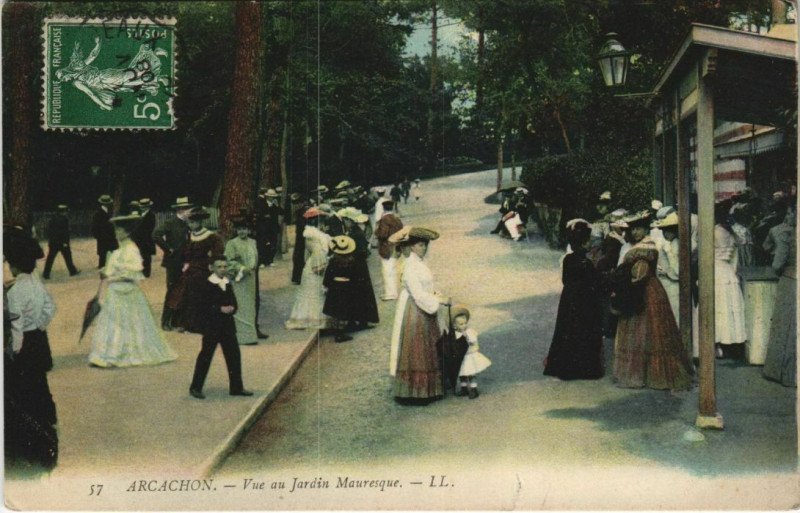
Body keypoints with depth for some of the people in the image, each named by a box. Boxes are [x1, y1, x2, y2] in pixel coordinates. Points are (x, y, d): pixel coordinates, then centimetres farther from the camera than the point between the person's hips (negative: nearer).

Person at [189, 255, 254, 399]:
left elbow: (234, 302, 11)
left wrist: (231, 309, -11)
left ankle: (236, 387, 17)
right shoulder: (207, 285, -11)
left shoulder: (227, 284, 11)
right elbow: (203, 307, -17)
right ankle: (195, 388, 11)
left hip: (228, 325, 6)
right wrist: (220, 309, -23)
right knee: (206, 356, 1)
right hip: (211, 327, -6)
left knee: (234, 355, 8)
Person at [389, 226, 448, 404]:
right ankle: (411, 394, 5)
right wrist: (439, 300, -18)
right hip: (414, 314, -10)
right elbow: (418, 295, -24)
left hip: (424, 312, 10)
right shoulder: (410, 268, -21)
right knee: (415, 352, -3)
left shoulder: (418, 264, 10)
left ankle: (426, 390, 23)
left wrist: (435, 295, 1)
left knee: (428, 352, 15)